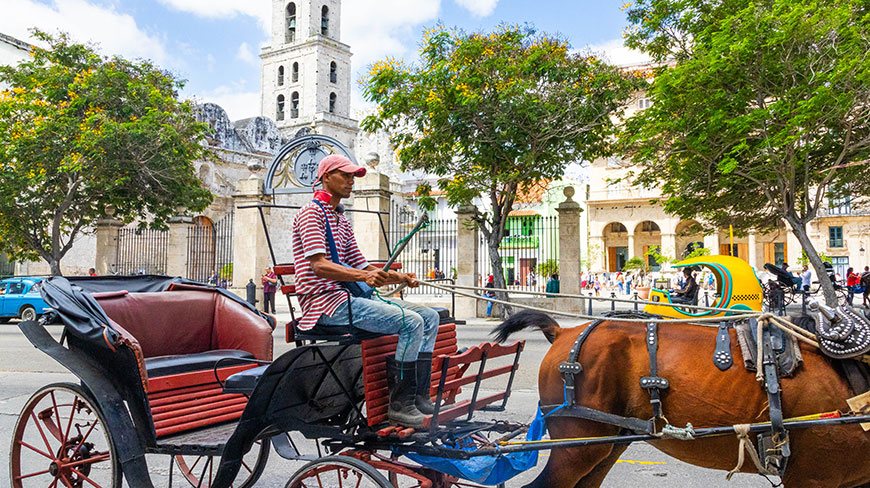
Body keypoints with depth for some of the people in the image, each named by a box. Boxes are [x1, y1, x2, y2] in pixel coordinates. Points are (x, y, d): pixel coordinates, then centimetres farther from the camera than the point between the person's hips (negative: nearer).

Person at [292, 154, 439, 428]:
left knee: (429, 316, 2)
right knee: (411, 322, -24)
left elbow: (359, 265, 19)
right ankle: (399, 404, -15)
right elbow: (319, 265, -18)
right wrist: (364, 276, -33)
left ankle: (419, 397, -1)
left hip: (348, 297, 9)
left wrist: (398, 277, 2)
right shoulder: (311, 213, -4)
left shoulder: (341, 219, 24)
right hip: (325, 302, -9)